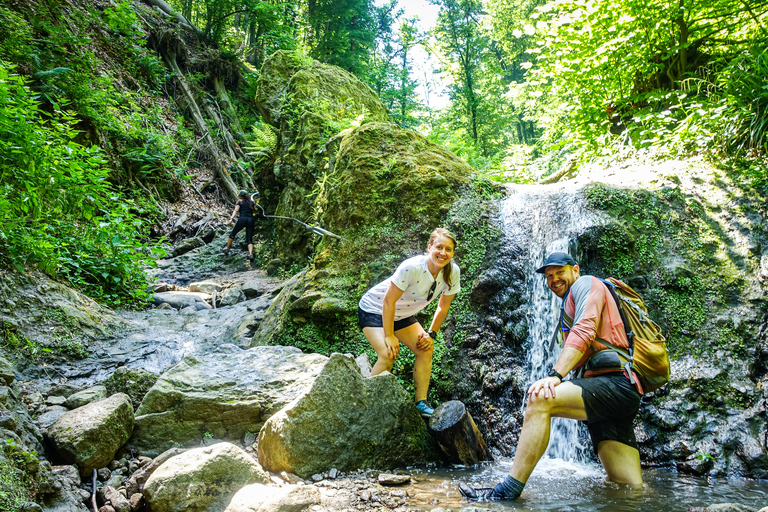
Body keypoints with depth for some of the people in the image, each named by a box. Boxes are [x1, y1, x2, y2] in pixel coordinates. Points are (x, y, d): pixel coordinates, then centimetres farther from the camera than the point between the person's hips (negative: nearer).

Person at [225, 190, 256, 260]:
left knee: (233, 234, 19)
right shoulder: (251, 202, 18)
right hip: (251, 220, 3)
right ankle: (251, 254, -18)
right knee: (249, 239, 3)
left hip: (242, 219, -3)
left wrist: (231, 218, -20)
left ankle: (227, 249, 25)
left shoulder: (239, 201, 7)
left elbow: (236, 210, -8)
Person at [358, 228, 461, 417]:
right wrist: (389, 336, -22)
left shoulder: (452, 272, -16)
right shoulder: (412, 267, -34)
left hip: (403, 315, 7)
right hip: (375, 310, -6)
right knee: (388, 354, -24)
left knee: (426, 350, -7)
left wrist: (431, 334, -2)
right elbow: (389, 301, -27)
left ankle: (421, 402, 4)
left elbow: (443, 307, -1)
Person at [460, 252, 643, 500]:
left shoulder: (585, 284, 6)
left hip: (616, 383, -10)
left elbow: (584, 331, -12)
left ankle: (506, 492, -26)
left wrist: (555, 375, -22)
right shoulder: (570, 309, 33)